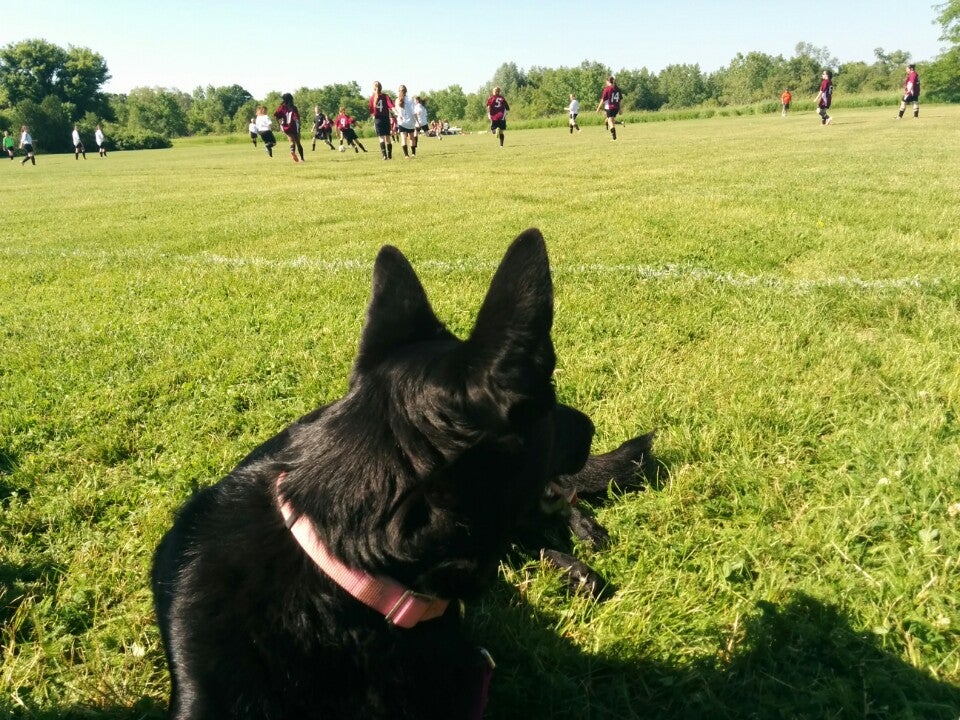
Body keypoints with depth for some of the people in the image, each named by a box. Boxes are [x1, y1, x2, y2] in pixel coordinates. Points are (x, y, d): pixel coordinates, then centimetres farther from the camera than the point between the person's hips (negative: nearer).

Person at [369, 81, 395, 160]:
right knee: (387, 137, 10)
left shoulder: (372, 97, 1)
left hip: (377, 119, -1)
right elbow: (391, 106, -14)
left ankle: (384, 154, -18)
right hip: (386, 118, 1)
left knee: (381, 138, -3)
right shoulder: (385, 96, 1)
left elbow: (371, 111, 1)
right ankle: (390, 155, 13)